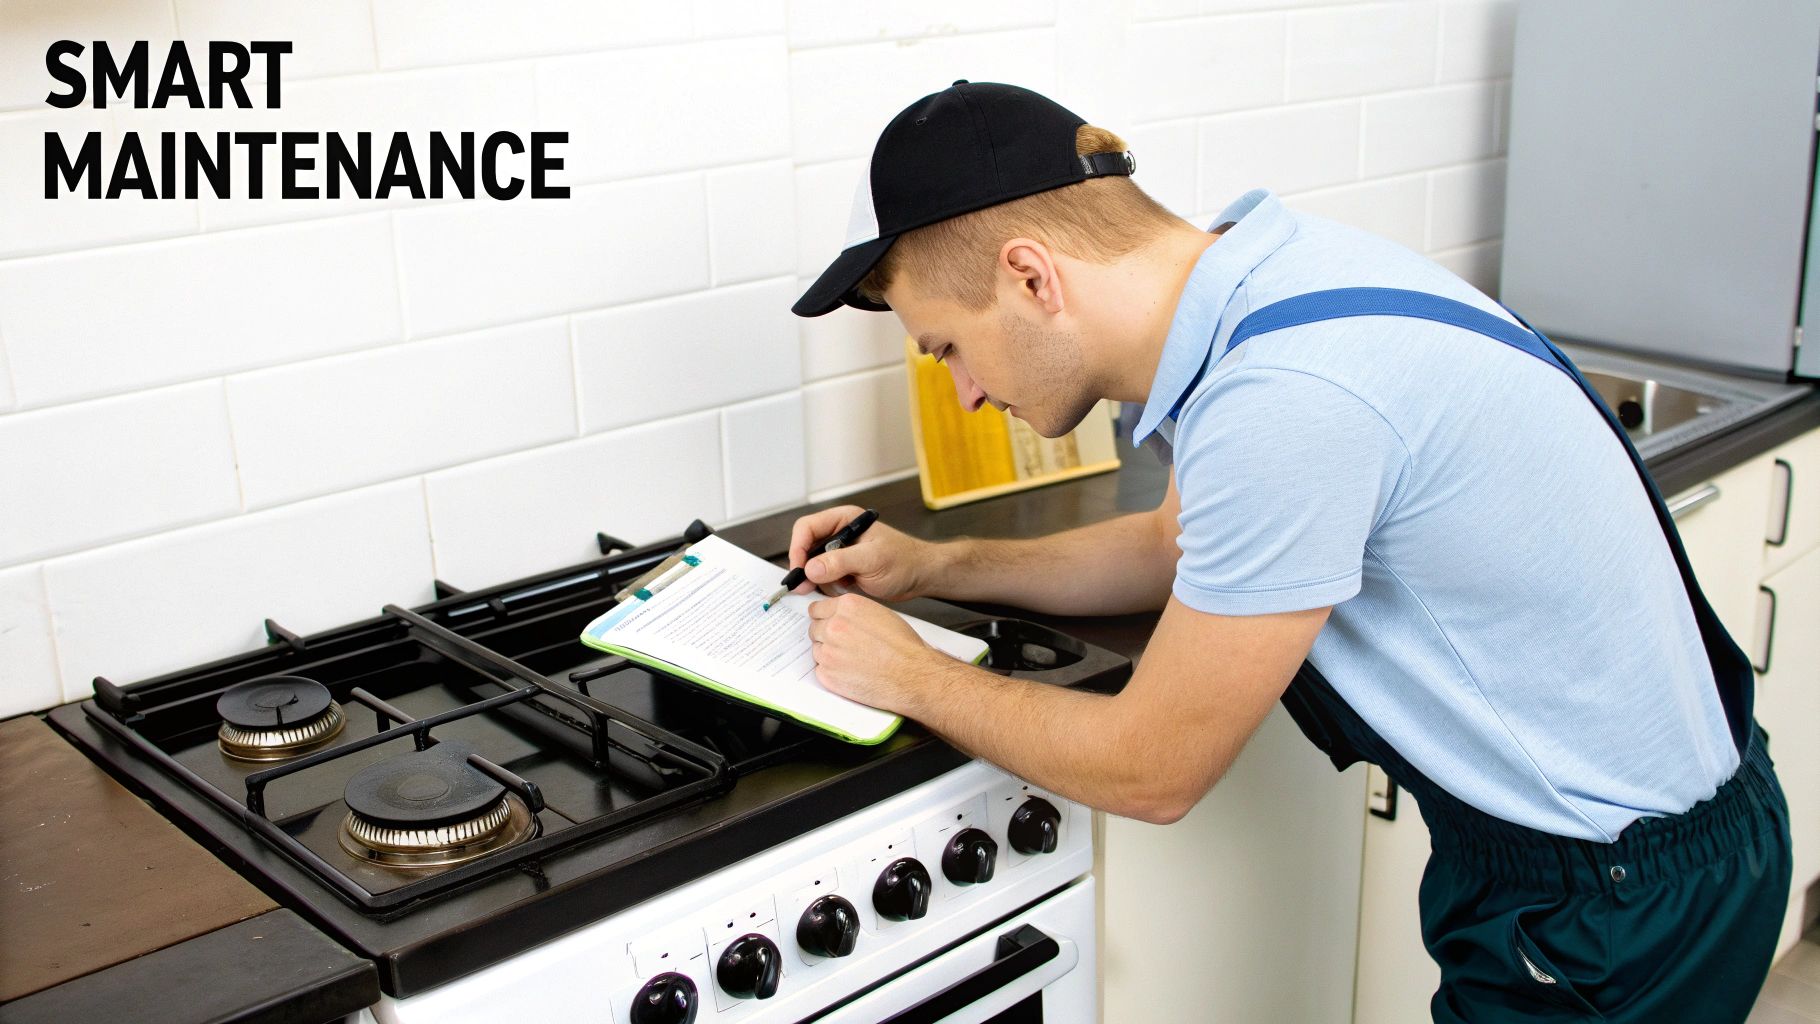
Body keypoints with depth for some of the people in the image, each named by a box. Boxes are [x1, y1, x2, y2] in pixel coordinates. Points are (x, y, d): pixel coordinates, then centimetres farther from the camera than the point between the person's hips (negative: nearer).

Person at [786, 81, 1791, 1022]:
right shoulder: (1260, 280, -3)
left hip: (1620, 902, -8)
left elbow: (1149, 772, -20)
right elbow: (1177, 544, 16)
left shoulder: (1283, 402, -32)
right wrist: (933, 565, 9)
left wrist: (911, 678, -6)